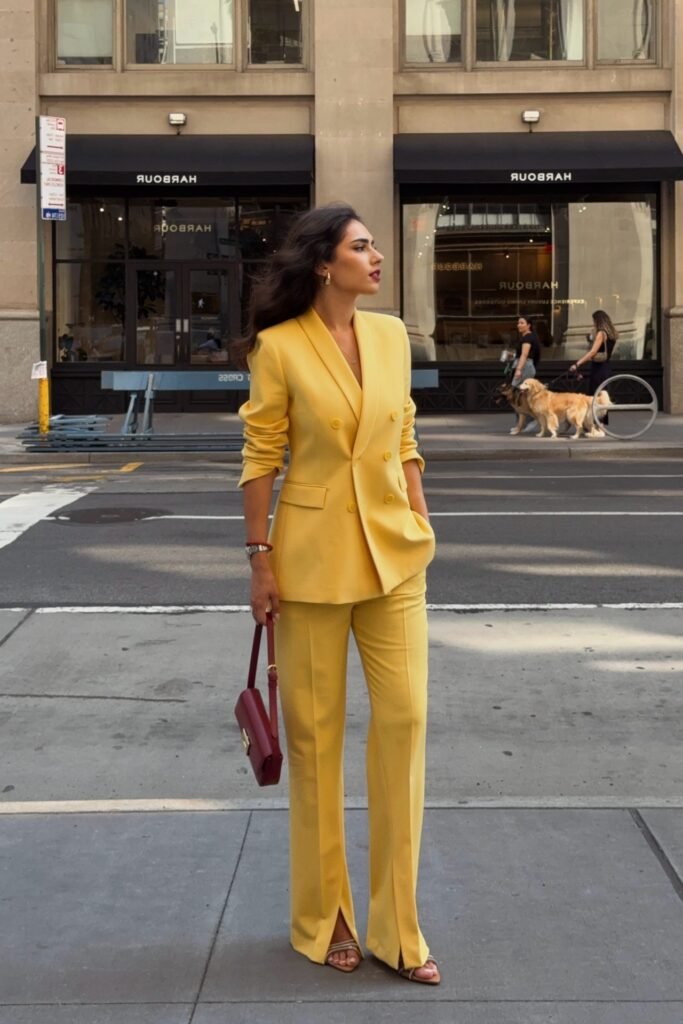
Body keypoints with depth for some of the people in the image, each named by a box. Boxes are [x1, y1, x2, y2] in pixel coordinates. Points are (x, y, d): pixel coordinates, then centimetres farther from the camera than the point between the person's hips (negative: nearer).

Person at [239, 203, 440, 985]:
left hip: (393, 553, 4)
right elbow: (260, 458, -6)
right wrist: (260, 559, -8)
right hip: (311, 554, -4)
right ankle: (323, 916, 22)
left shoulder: (391, 336, 6)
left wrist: (420, 527, 9)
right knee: (314, 732, 6)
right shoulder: (279, 346, -7)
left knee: (404, 719, -1)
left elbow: (405, 442, 12)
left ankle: (396, 925, 12)